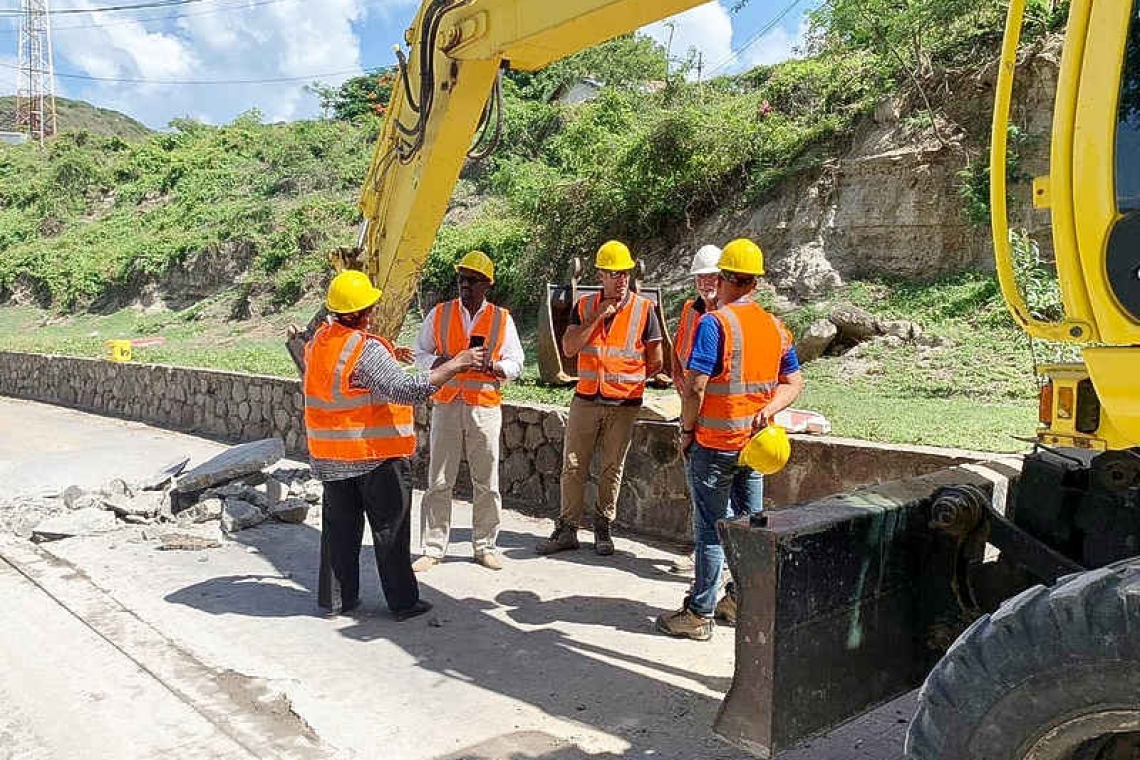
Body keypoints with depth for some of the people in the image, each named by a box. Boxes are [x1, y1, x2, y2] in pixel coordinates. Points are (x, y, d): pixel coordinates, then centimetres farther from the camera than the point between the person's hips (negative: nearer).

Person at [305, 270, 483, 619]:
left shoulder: (319, 340, 4)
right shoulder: (367, 349, -22)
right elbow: (406, 390, -28)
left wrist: (387, 356, 26)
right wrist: (456, 364, -25)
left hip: (332, 455, 7)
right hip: (376, 455, -7)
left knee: (340, 525, 16)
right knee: (390, 530, 5)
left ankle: (336, 597, 23)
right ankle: (403, 601, 14)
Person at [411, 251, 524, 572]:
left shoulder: (502, 319, 6)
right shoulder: (439, 314, 7)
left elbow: (516, 363, 8)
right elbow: (420, 354, 10)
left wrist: (493, 367, -13)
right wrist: (438, 362, -11)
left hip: (485, 406, 0)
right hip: (446, 404, 0)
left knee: (487, 482, 5)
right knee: (438, 481, 2)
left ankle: (485, 545, 19)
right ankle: (432, 548, 11)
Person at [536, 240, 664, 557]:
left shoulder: (644, 308, 0)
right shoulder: (584, 306, 7)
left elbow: (655, 363, 5)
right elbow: (569, 347, -6)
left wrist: (625, 378, 8)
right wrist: (598, 317, -11)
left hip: (624, 403, -2)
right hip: (585, 399, 2)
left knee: (612, 468, 6)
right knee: (573, 465, 3)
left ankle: (603, 527, 19)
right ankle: (567, 529, 12)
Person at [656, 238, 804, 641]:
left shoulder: (714, 323, -14)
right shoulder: (775, 326, 7)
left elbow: (695, 386, -19)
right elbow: (794, 382, 11)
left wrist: (686, 430, -7)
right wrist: (768, 409, -3)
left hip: (713, 444, -6)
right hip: (755, 442, 6)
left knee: (712, 529, 0)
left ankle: (699, 614, 8)